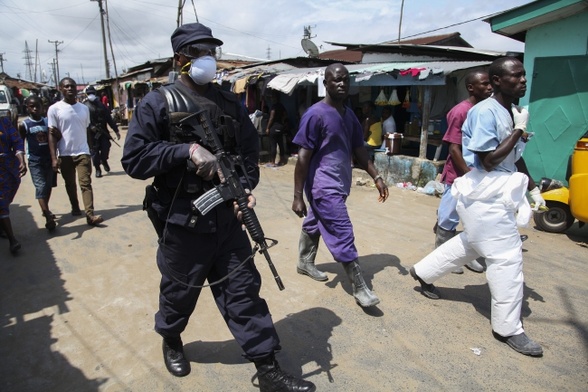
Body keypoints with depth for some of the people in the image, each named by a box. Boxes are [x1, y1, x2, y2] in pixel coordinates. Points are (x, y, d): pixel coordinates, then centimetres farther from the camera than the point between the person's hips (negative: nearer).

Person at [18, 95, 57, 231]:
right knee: (41, 187, -13)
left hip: (49, 158, 4)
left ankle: (45, 209, 35)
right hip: (35, 161, -3)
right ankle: (48, 218, -20)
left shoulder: (48, 121, 3)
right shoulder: (23, 125, -5)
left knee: (48, 186, 14)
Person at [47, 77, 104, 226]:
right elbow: (52, 135, -7)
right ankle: (75, 208, 32)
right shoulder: (54, 109, -5)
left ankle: (90, 214, -13)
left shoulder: (84, 108, 5)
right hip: (64, 154, -1)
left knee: (86, 183, -8)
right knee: (70, 184, 14)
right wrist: (54, 158, -14)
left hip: (82, 152, 1)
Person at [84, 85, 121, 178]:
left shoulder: (101, 105, 12)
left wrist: (116, 130, 8)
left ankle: (104, 161, 29)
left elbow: (109, 118, 11)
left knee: (106, 147, -2)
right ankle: (97, 169, 11)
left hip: (103, 131, 3)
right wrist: (90, 126, -24)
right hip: (91, 133, -3)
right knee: (94, 150, 0)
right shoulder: (85, 106, 0)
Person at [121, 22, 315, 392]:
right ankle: (171, 340, 47)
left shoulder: (230, 103, 9)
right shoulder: (158, 104, -3)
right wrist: (188, 149, -21)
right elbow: (134, 158, -10)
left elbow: (250, 152, 9)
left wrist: (245, 188, -10)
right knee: (180, 291, 16)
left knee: (244, 289, 5)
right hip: (182, 221, -3)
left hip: (227, 217, 3)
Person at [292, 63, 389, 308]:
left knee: (314, 224, 23)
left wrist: (376, 177, 11)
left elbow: (359, 150, 17)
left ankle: (305, 263, 42)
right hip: (324, 187, -8)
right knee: (343, 235, -6)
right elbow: (303, 158, -16)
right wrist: (298, 196, -17)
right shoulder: (315, 115, -15)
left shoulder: (349, 115, 10)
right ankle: (360, 288, 4)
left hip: (339, 185, 8)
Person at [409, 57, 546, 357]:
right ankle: (508, 327, 13)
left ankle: (423, 272, 38)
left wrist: (533, 188, 19)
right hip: (484, 193, -10)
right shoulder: (485, 112, -18)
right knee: (507, 256, -3)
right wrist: (520, 131, -17)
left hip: (499, 192, 10)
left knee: (471, 243, 22)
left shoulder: (513, 112, 10)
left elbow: (516, 157, 20)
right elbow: (488, 161, -23)